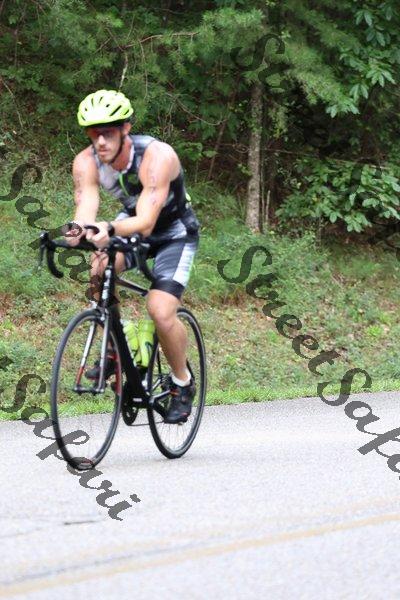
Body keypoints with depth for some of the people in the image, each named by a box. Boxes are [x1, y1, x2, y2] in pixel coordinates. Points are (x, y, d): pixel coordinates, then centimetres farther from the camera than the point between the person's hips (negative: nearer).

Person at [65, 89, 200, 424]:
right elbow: (86, 209, -34)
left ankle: (183, 384, 4)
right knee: (99, 269, -29)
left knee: (161, 312, -23)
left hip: (174, 233, -4)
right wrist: (78, 229, -59)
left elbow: (145, 222, -44)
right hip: (130, 223, 4)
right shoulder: (86, 163, -21)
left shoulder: (156, 156, -35)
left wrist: (110, 229, -64)